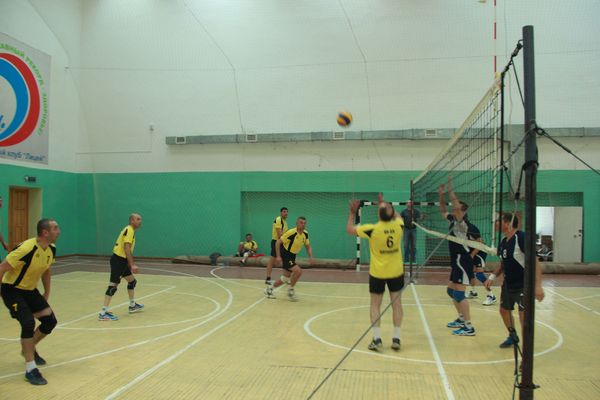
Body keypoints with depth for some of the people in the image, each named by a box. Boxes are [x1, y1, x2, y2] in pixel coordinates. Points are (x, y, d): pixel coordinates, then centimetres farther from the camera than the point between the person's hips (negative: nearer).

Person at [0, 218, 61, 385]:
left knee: (50, 321, 3)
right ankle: (30, 369, -10)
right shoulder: (26, 249, -30)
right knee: (28, 323, -22)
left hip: (30, 290, 7)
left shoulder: (51, 249, -6)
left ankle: (29, 349, 31)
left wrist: (47, 293, 13)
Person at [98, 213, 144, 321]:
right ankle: (103, 313, -10)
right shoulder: (129, 230, -14)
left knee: (132, 281, 17)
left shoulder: (130, 230, 16)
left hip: (122, 260, 10)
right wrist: (132, 265, -27)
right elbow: (126, 248, -24)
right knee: (113, 285, -11)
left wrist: (132, 264, 29)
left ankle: (132, 305, 31)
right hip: (118, 260, -10)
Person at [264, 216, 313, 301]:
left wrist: (310, 257, -6)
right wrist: (278, 256, -23)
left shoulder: (305, 233, -3)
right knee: (298, 271, -22)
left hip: (292, 256, 8)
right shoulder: (291, 232, -24)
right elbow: (278, 242, -19)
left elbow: (308, 246, 10)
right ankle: (290, 290, -2)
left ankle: (269, 289, 31)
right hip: (285, 255, -8)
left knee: (286, 277, 13)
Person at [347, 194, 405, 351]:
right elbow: (397, 216, 18)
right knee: (396, 303, 12)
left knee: (375, 305, 8)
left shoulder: (373, 229, -19)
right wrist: (385, 205, 24)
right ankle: (396, 338, 15)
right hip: (396, 272, 3)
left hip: (377, 273, -2)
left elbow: (350, 229, -5)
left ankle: (377, 339, 3)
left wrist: (352, 212, 4)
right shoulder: (398, 226, -9)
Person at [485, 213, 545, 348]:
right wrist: (493, 276, 5)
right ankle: (512, 336, 41)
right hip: (508, 284, 9)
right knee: (504, 310, 19)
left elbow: (535, 262, -22)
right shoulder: (503, 241, 6)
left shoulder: (521, 238, -19)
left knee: (524, 316, -7)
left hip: (523, 286, -9)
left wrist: (538, 286, -27)